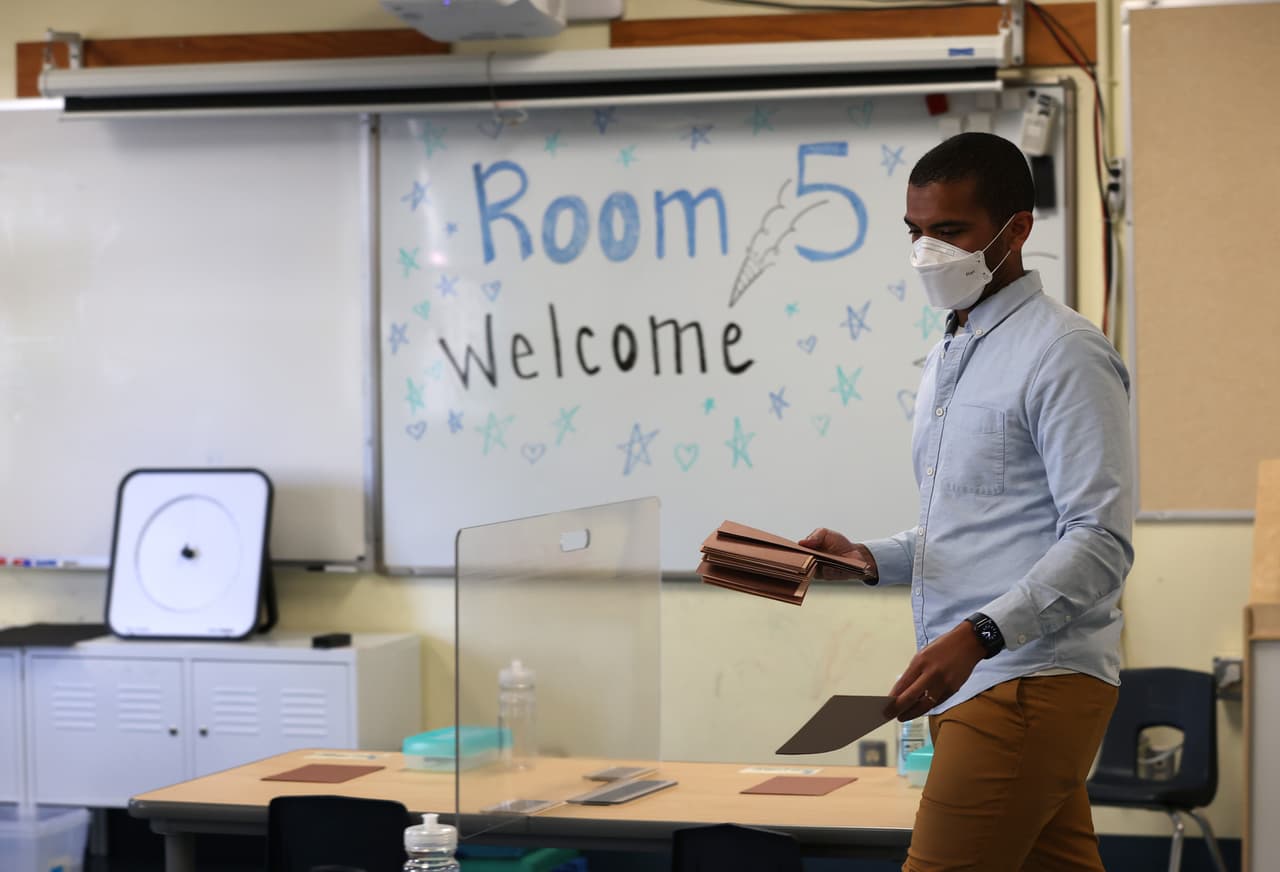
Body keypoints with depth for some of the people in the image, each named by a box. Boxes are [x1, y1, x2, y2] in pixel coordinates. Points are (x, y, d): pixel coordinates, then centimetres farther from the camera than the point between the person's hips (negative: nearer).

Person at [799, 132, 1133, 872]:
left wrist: (979, 634, -27)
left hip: (1029, 683, -9)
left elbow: (1100, 543, -17)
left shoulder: (1065, 353, -9)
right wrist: (866, 557, 10)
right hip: (976, 678, 9)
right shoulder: (948, 360, 21)